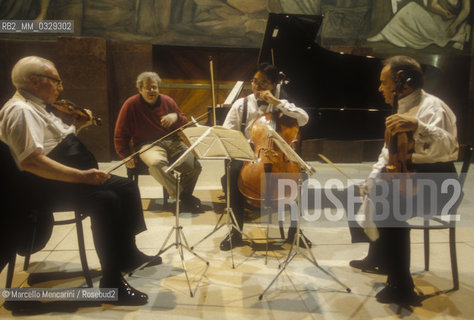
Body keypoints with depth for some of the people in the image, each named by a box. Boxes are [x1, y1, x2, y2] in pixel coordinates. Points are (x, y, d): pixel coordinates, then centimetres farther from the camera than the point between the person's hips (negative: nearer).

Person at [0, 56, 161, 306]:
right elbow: (31, 161, -29)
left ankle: (127, 253, 15)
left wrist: (77, 126, 14)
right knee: (105, 201, -30)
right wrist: (81, 176, -32)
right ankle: (111, 282, -21)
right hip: (42, 186, -11)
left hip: (68, 177, 11)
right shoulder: (21, 110, -17)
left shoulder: (39, 107, 16)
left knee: (126, 187, 5)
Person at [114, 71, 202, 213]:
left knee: (195, 165, -20)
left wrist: (176, 117, -7)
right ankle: (182, 195, -20)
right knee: (156, 163, -39)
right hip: (147, 144, -3)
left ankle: (185, 198, 7)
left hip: (172, 142, 4)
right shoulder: (131, 105, -2)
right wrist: (126, 155, -8)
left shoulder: (167, 101, 9)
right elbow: (120, 136, 2)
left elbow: (185, 124, 15)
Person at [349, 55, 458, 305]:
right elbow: (389, 151, 19)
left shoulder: (431, 107, -17)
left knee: (389, 207, -31)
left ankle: (401, 286, -19)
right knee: (370, 192, 15)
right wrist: (373, 177, 7)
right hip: (408, 173, 10)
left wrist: (417, 126, -54)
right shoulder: (403, 109, 11)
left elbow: (445, 146, -37)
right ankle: (378, 258, 32)